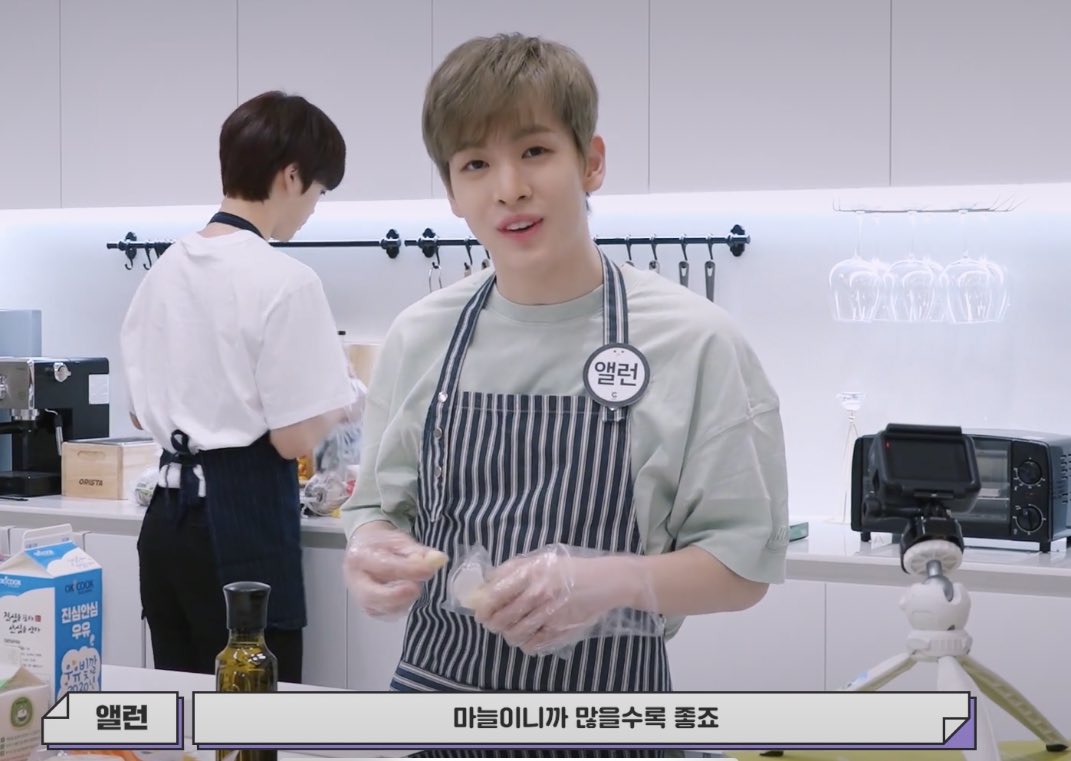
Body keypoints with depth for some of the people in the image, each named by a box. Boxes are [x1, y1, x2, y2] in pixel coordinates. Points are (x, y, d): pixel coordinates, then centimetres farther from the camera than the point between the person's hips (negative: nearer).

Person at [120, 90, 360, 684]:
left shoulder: (164, 270, 8)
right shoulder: (284, 280, -14)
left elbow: (140, 413, 15)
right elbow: (295, 439, -14)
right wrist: (341, 406, 5)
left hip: (168, 512, 7)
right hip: (243, 518, -7)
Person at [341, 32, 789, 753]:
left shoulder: (695, 342, -10)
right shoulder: (420, 338, 0)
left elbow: (744, 564, -8)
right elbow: (380, 507, 8)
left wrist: (609, 580, -25)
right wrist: (373, 551, -14)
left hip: (607, 709, -2)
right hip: (432, 687, 3)